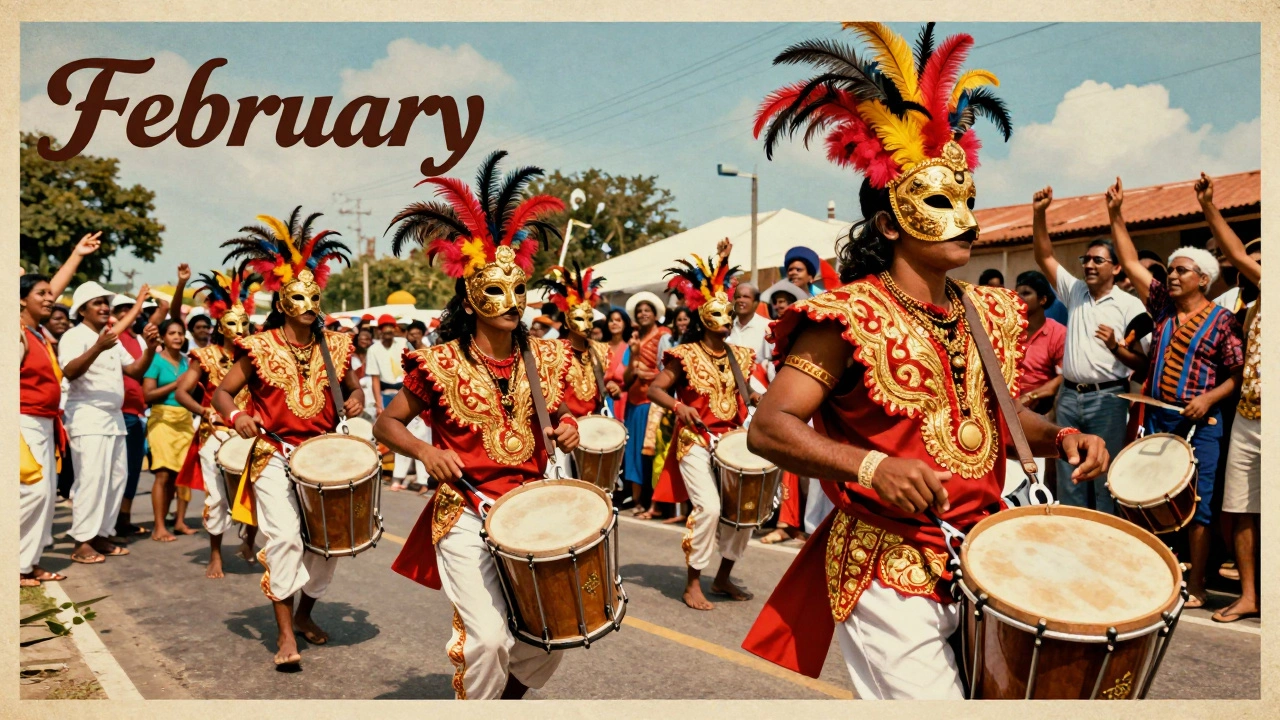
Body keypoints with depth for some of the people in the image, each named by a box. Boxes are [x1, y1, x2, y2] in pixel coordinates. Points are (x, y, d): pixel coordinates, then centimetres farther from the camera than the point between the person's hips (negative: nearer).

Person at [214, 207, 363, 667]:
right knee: (284, 535, -15)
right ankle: (285, 632, -3)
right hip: (275, 455, -3)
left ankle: (304, 613, 30)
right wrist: (235, 415, -19)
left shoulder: (334, 346, 4)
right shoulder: (260, 348, -4)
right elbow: (222, 392, 2)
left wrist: (356, 399, -5)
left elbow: (352, 386, 18)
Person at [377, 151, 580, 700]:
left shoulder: (545, 358, 0)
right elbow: (386, 423, 2)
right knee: (488, 636, -15)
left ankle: (505, 697, 36)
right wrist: (427, 452, -16)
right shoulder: (440, 365, -9)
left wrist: (567, 427, -5)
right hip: (466, 514, -3)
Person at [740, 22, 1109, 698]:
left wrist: (1059, 437, 0)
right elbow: (767, 428, -19)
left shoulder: (990, 312, 7)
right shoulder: (851, 317, -14)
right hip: (890, 570, -7)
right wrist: (871, 467, -31)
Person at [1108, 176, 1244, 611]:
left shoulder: (1220, 320, -4)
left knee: (1196, 506, 0)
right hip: (1157, 416, 5)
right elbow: (1131, 263, 7)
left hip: (1198, 422, -5)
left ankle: (1195, 588, 8)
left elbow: (1238, 374, -4)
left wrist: (1209, 398, -20)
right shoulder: (1162, 306, 8)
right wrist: (1116, 216, 3)